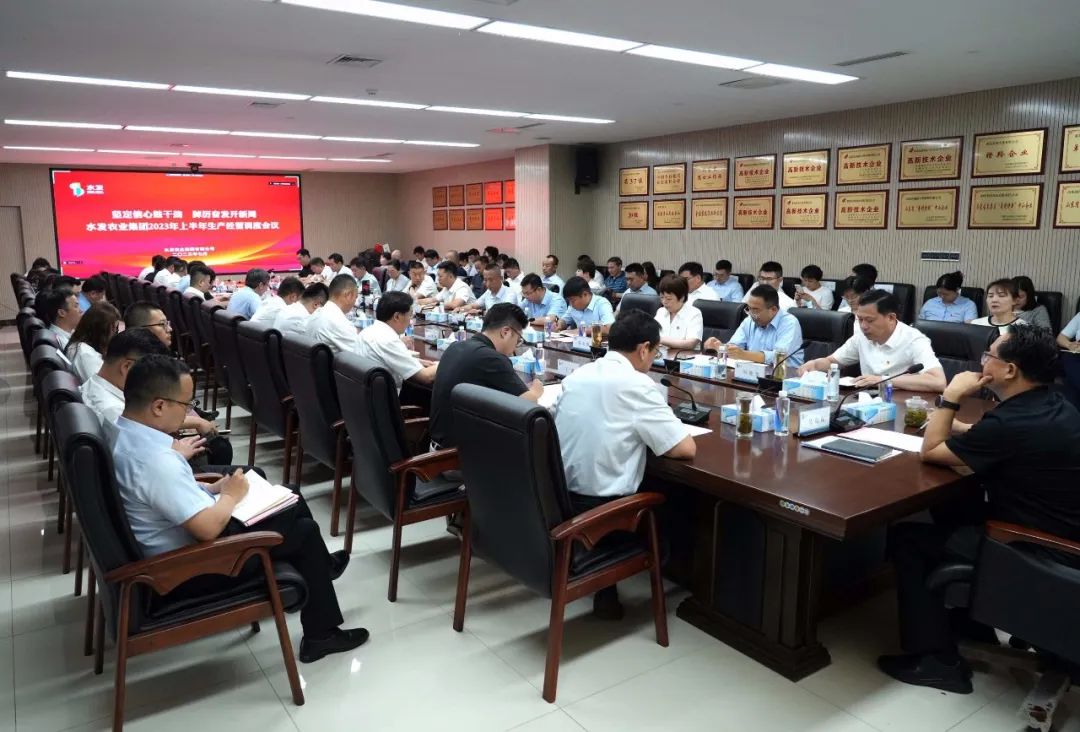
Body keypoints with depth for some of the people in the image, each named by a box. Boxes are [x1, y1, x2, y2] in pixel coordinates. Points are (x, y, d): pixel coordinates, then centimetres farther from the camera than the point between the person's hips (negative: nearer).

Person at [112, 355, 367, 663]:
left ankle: (317, 567, 41)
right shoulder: (155, 461, -34)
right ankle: (321, 634, 18)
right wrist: (230, 495, -14)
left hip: (179, 539, 9)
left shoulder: (124, 432, -3)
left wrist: (210, 489, 1)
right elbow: (208, 528, -33)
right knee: (305, 530, 2)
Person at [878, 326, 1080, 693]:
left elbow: (930, 452, -15)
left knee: (906, 538, -1)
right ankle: (974, 626, 34)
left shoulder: (1013, 422, -27)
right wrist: (953, 425, 8)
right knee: (954, 512, 26)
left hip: (1035, 556, -9)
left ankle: (935, 659, 5)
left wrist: (950, 398, -8)